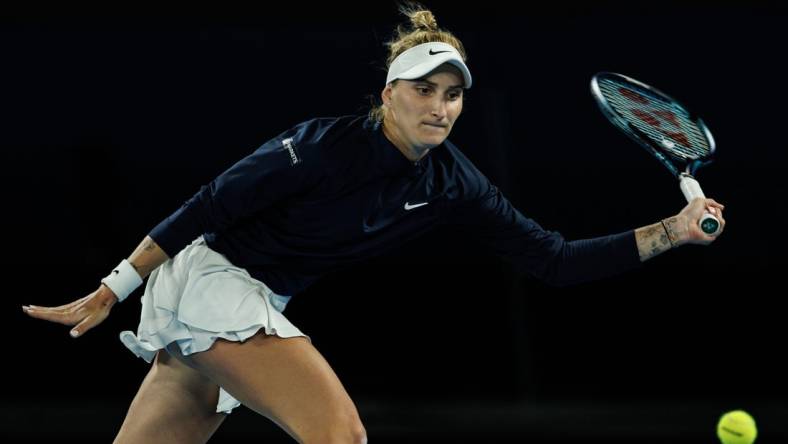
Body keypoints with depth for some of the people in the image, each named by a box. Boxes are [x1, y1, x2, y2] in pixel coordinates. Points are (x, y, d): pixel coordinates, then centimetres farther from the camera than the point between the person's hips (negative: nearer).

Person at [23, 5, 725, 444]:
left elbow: (555, 261, -2)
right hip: (207, 274, -7)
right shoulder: (327, 145, -20)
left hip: (255, 305, 7)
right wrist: (110, 292, -14)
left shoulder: (453, 187, -2)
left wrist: (672, 231, -10)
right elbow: (209, 205, -15)